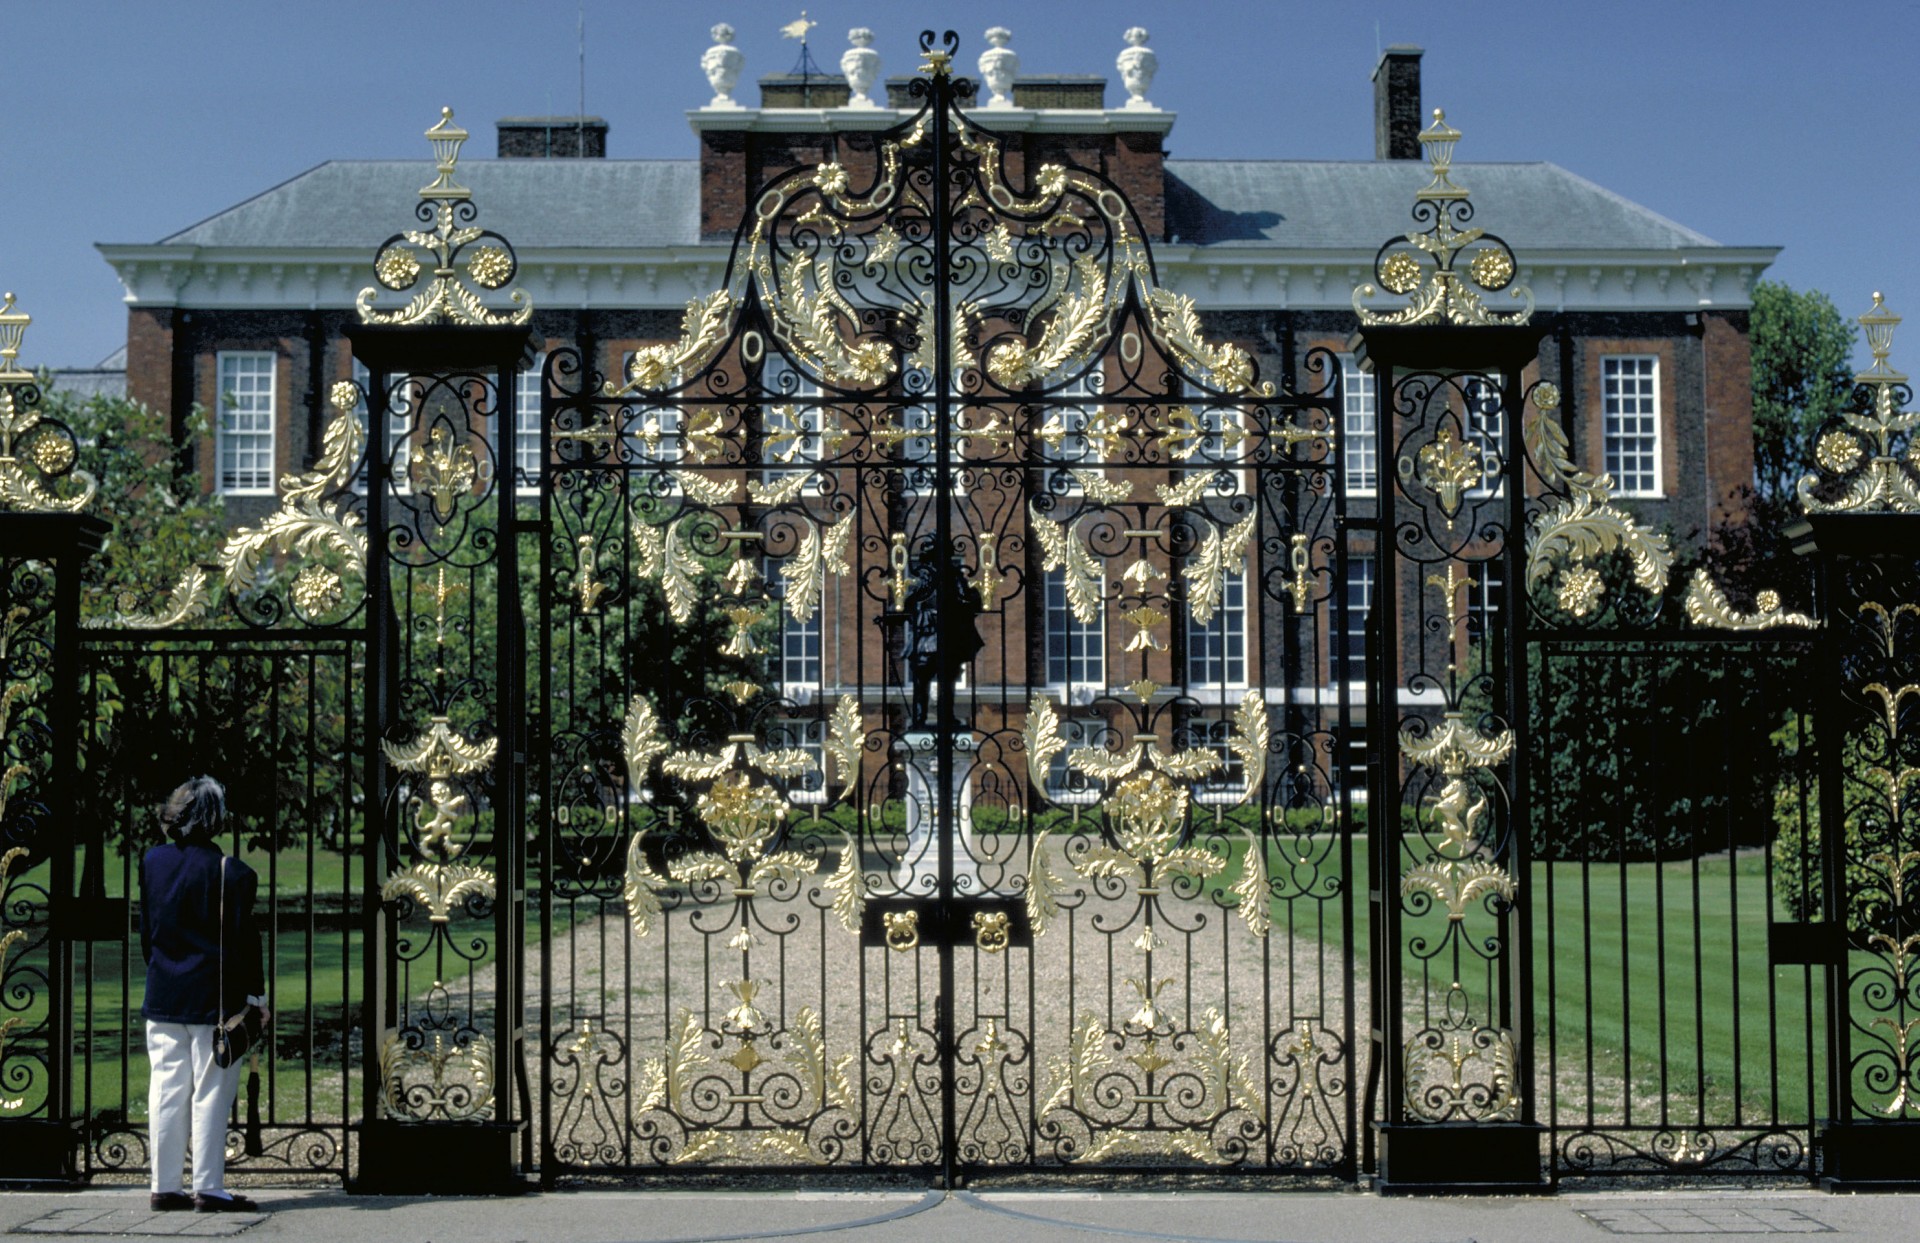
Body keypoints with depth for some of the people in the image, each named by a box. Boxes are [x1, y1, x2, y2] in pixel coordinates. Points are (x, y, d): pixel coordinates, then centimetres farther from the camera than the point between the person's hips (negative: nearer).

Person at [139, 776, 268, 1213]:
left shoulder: (152, 862, 3)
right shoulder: (230, 872, -13)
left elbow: (146, 930, 11)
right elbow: (242, 937, -10)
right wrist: (256, 994, -2)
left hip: (162, 997, 5)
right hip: (213, 998, -5)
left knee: (166, 1091, 10)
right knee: (211, 1093, 0)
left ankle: (165, 1187, 14)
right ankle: (208, 1188, 3)